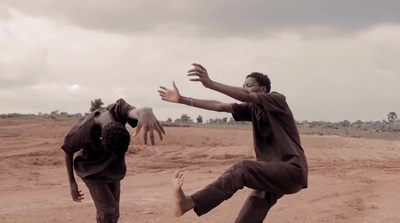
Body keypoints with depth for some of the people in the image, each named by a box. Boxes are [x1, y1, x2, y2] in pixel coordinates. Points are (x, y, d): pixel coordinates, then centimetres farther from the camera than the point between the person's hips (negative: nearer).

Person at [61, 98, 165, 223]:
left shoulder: (118, 110, -31)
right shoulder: (82, 131, -34)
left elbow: (134, 112, -56)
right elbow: (68, 152, -13)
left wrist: (145, 112, -80)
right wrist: (72, 182, -6)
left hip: (113, 170, 4)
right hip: (92, 172, -4)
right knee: (107, 212, -18)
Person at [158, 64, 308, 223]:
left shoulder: (277, 99, -5)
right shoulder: (252, 109, 13)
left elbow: (246, 96, -23)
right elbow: (219, 106, 7)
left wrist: (210, 84, -35)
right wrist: (181, 99, -1)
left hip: (292, 170, -8)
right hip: (270, 174, 8)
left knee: (242, 169, -29)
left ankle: (190, 202, -40)